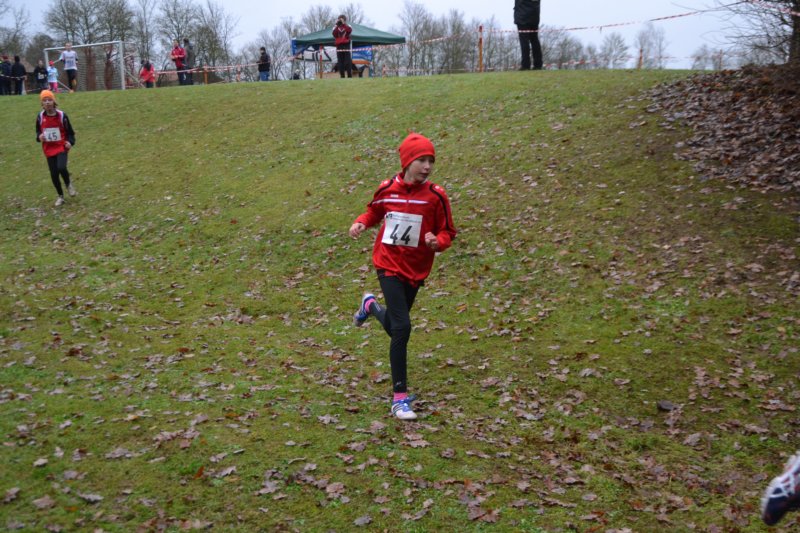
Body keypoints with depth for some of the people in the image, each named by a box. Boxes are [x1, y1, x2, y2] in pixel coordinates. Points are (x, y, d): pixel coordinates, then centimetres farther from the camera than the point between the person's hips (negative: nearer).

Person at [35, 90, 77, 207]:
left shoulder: (61, 115, -7)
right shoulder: (40, 117, 0)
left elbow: (70, 132, 1)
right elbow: (38, 131, 14)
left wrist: (70, 142, -17)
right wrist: (39, 137, -9)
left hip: (61, 147, -3)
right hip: (49, 149, 3)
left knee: (61, 168, -26)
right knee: (54, 174, 4)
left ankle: (68, 184, 6)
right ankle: (60, 196, 24)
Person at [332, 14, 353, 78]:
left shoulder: (348, 26, 8)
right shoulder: (336, 27, 11)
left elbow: (350, 30, -16)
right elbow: (334, 34, -9)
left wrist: (344, 24, -19)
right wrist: (337, 25, -13)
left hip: (346, 45, -2)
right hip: (339, 47, 2)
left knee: (348, 62, -8)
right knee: (340, 63, 1)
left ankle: (349, 76, -8)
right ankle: (342, 76, 5)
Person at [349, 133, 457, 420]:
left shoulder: (436, 196, -8)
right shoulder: (387, 189, -6)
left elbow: (448, 232, 0)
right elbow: (373, 212, 15)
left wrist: (437, 241, -22)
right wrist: (361, 223, -6)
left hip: (416, 269, 2)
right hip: (389, 264, -2)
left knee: (394, 328, 17)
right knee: (402, 327, -16)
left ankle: (370, 305, 53)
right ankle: (400, 397, -6)